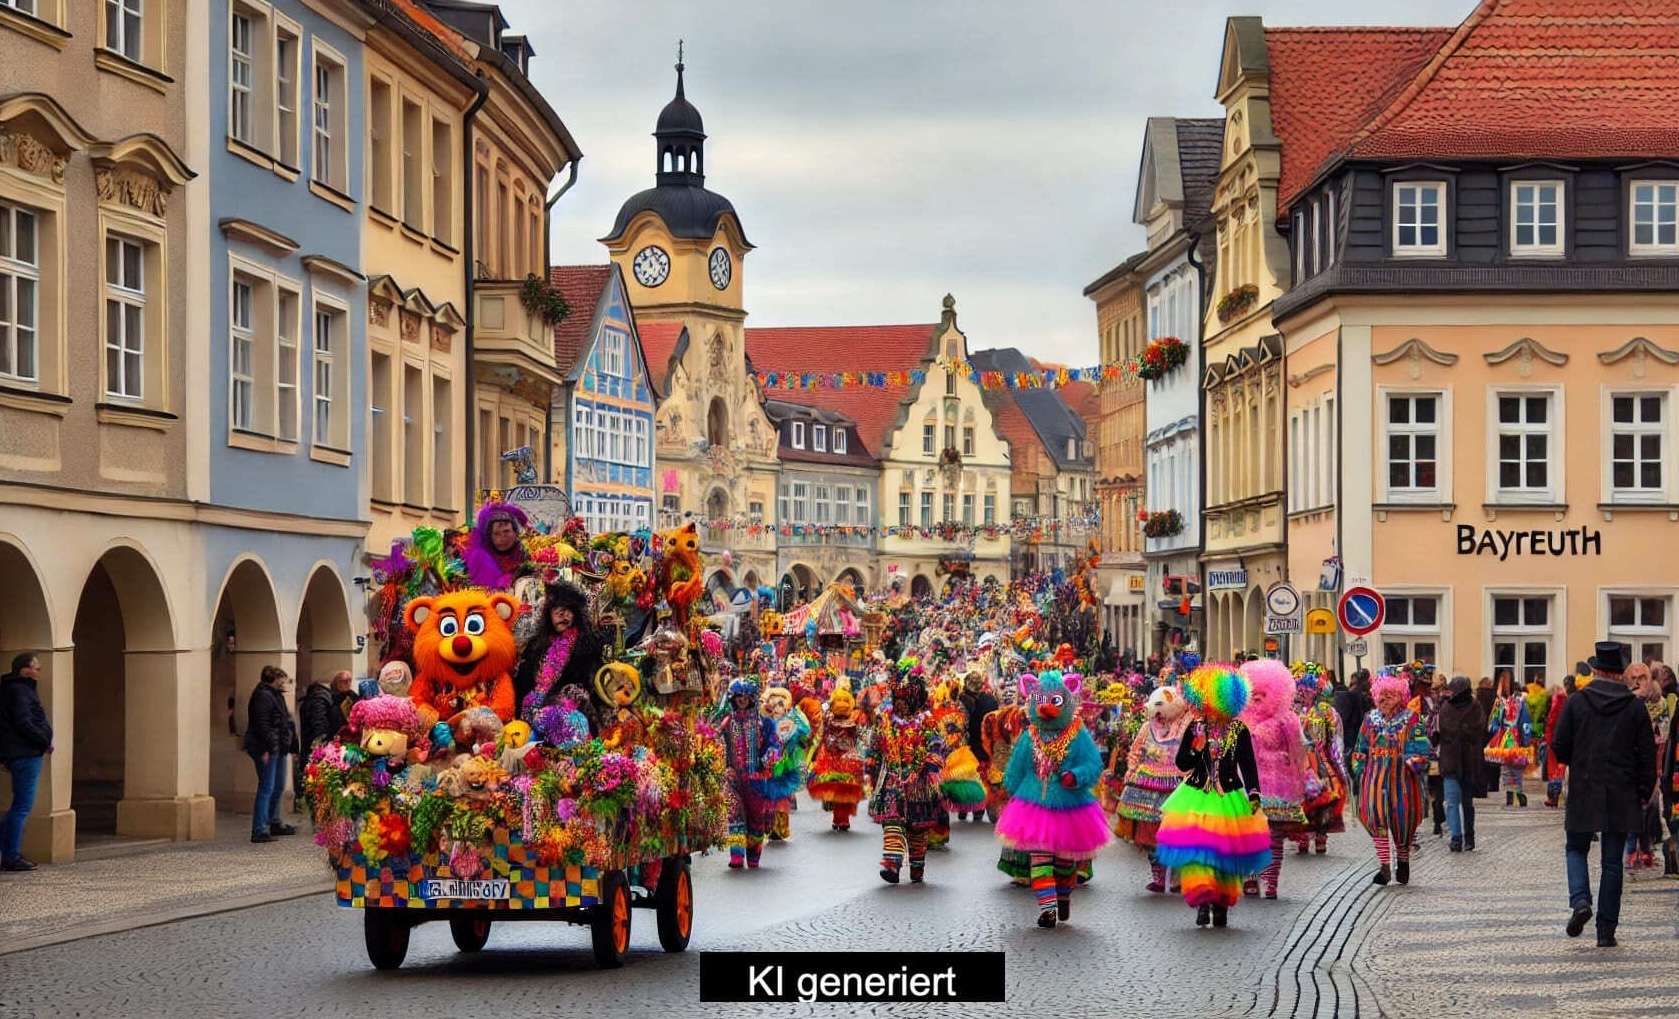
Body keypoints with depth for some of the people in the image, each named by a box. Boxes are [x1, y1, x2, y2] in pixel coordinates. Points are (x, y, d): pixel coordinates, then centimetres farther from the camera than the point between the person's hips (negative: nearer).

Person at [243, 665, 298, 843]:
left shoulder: (275, 695, 19)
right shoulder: (263, 696, -14)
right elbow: (261, 724, -20)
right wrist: (266, 749, -24)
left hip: (278, 747, 11)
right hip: (268, 748, -11)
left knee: (278, 787, 19)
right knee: (266, 788, -11)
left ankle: (275, 823, 33)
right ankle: (259, 830, -11)